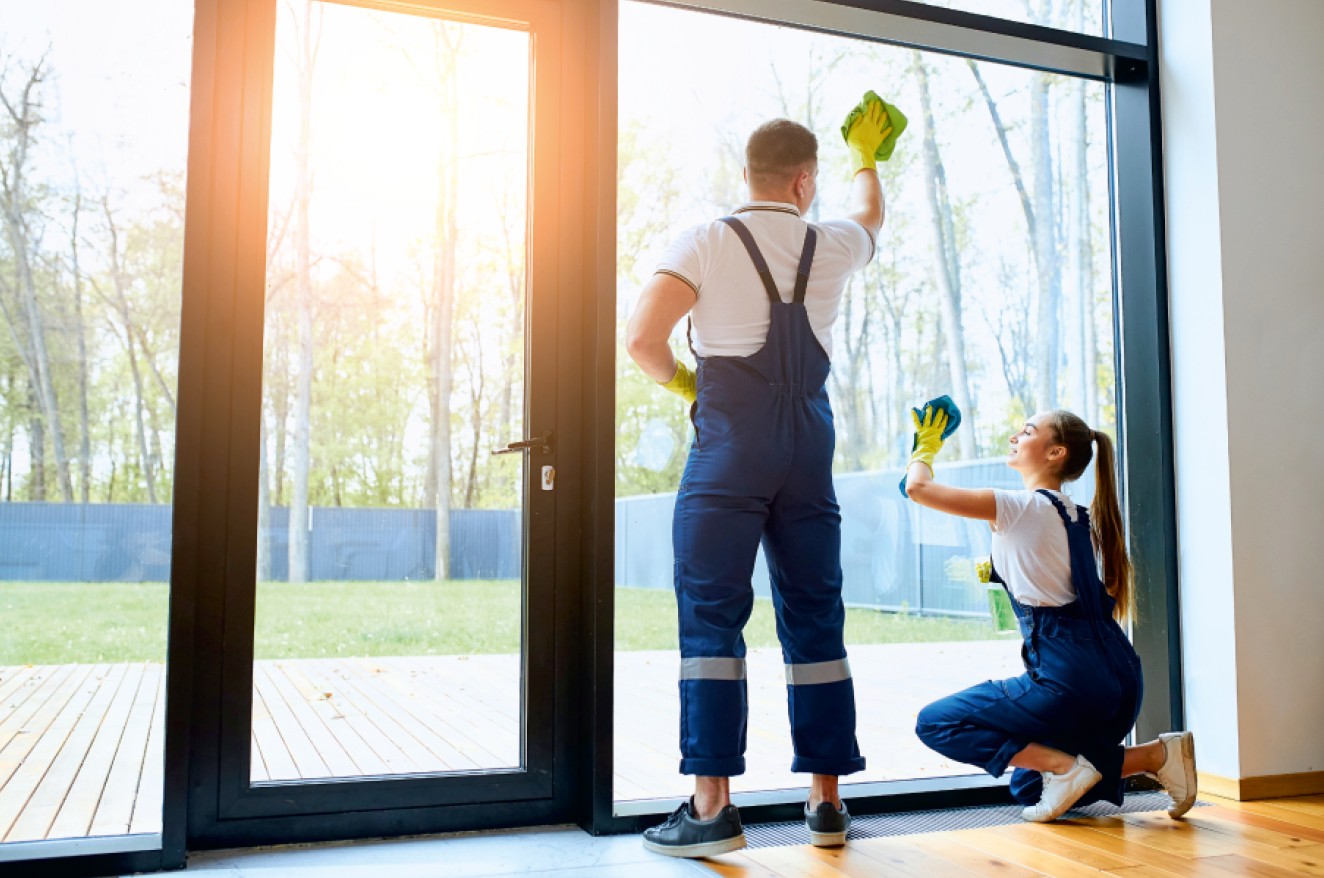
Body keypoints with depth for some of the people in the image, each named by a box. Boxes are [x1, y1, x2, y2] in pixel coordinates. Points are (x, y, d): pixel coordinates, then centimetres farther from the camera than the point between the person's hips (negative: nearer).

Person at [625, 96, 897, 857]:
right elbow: (872, 215, 35)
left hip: (729, 447, -3)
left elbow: (643, 338, -11)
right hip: (809, 446, 4)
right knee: (816, 618, 9)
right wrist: (867, 157, 55)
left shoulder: (706, 242, -1)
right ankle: (828, 801, 15)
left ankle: (713, 805, -4)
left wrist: (682, 382, 9)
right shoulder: (832, 245, 10)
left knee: (712, 616, -2)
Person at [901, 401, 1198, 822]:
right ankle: (1155, 755, 8)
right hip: (1120, 677, 9)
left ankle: (1064, 766, -10)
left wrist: (925, 446, 9)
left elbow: (917, 488, -12)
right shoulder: (1078, 516, 15)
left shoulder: (1023, 507, -9)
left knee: (935, 723, 0)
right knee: (1029, 789, 24)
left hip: (1071, 680, -8)